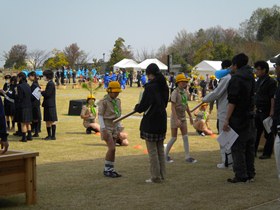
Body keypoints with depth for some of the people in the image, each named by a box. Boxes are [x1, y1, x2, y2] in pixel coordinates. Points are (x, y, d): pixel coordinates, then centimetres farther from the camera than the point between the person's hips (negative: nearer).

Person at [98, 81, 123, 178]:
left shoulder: (117, 101, 8)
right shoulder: (104, 101, -11)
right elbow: (100, 115, -13)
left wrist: (119, 128, 13)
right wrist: (103, 129, -19)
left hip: (114, 127, 6)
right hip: (106, 127, -6)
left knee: (112, 149, 4)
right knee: (112, 148, -14)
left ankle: (111, 170, 9)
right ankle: (106, 169, -4)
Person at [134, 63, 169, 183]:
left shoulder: (150, 87, -17)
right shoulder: (164, 86, 6)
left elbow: (143, 105, -17)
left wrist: (136, 107, 6)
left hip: (150, 122, -7)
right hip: (162, 120, 8)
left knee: (152, 150, 1)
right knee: (160, 149, 16)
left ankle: (155, 177, 5)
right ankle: (162, 175, 21)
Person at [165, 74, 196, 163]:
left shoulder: (184, 92, 5)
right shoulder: (175, 93, -17)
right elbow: (172, 107, -21)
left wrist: (190, 116, 17)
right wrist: (176, 119, -27)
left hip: (183, 117, 6)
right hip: (175, 116, -6)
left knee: (185, 137, 3)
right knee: (174, 138, 1)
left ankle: (187, 157, 6)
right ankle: (166, 155, 17)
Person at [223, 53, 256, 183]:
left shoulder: (236, 79, -14)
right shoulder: (250, 77, 11)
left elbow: (232, 101, -19)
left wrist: (227, 120, -19)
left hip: (238, 119, -8)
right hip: (250, 118, 8)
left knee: (237, 148, -3)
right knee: (249, 147, 13)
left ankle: (241, 176, -2)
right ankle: (250, 174, 19)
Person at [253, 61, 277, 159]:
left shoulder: (271, 82, -11)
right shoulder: (258, 81, 13)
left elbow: (273, 98, -16)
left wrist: (272, 111, -21)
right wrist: (254, 107, 18)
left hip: (266, 112, -8)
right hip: (258, 111, 8)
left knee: (268, 134, 2)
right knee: (256, 132, 9)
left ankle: (267, 153, 9)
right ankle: (253, 151, 15)